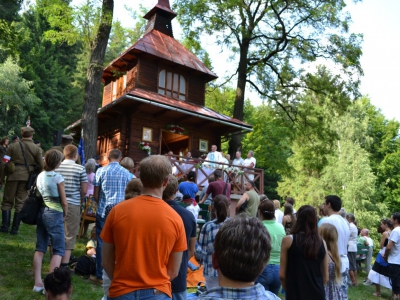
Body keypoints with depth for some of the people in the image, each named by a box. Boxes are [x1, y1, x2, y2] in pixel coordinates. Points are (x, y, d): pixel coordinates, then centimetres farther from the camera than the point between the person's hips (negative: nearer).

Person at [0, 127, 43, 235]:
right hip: (27, 178, 1)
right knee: (20, 203, 7)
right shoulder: (36, 148, -1)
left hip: (13, 176, -1)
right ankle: (15, 228, 9)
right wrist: (34, 175, 15)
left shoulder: (13, 146, -2)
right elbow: (41, 166, -2)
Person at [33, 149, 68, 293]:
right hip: (54, 214, -7)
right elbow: (63, 201, -10)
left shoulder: (40, 176, 7)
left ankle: (38, 282, 16)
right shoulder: (57, 177, -12)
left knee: (40, 248, 12)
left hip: (41, 212, 7)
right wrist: (65, 214, 6)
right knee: (58, 249, 0)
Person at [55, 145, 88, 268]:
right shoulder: (80, 169, -8)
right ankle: (64, 264, 4)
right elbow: (84, 190, -7)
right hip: (73, 205, -3)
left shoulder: (56, 167, 0)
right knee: (69, 235, 5)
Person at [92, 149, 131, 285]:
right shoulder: (126, 173, 1)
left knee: (102, 243, 7)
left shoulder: (101, 171, -2)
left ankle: (100, 275, 13)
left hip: (103, 211, -1)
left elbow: (95, 194, 1)